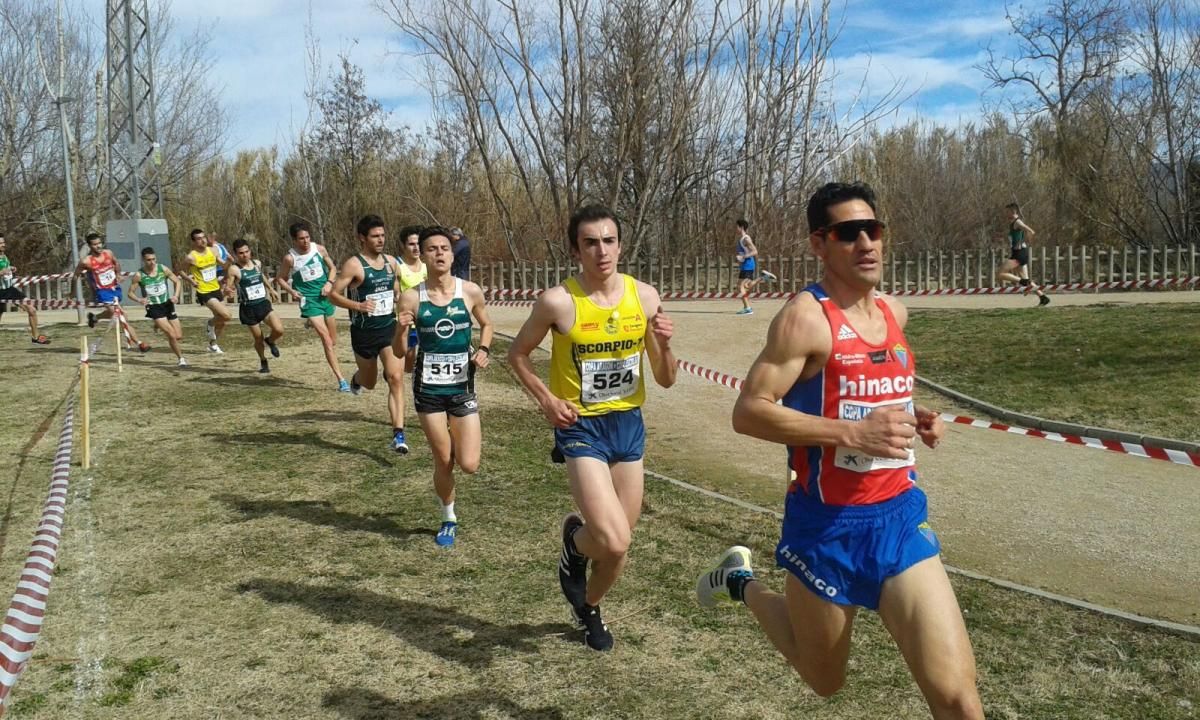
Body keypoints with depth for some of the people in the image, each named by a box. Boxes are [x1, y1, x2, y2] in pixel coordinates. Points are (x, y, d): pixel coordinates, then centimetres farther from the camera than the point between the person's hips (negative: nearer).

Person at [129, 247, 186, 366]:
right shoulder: (139, 275, -11)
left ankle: (160, 326, 37)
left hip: (167, 304, 4)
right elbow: (130, 292, -2)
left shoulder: (163, 269, -6)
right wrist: (139, 300, -23)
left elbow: (177, 281, 6)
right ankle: (180, 358, 5)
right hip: (154, 308, -3)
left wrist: (176, 295, -10)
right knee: (172, 335, -16)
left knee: (179, 336, 6)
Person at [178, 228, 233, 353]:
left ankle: (213, 344, 34)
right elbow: (182, 272, 0)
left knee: (221, 321, 13)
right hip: (204, 293, -6)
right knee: (227, 315, -21)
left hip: (217, 290, 6)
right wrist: (192, 281, -14)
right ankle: (210, 324, 9)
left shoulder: (212, 251, 1)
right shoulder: (190, 257, -13)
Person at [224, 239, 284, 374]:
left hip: (264, 304, 3)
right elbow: (226, 290, -14)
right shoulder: (234, 269, -12)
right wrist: (227, 290, -36)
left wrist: (271, 289, 36)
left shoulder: (257, 263, 4)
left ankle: (270, 341, 17)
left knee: (279, 329, -18)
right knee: (258, 338, 6)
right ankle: (263, 362, 34)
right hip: (248, 308, -3)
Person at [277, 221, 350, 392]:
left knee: (333, 342, 14)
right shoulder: (290, 258, -9)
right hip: (309, 301, -4)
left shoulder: (319, 249, -1)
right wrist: (292, 291, -11)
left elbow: (332, 268, 13)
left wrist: (329, 283, -5)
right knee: (326, 340, -16)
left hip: (325, 297, 5)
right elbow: (280, 278, 6)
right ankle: (341, 379, -17)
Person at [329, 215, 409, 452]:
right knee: (369, 383, 16)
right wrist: (357, 305, -27)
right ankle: (357, 379, 55)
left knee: (396, 379, -15)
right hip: (364, 332, -3)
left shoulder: (391, 262, 5)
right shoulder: (354, 265, -11)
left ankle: (398, 435, -15)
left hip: (389, 328, 3)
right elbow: (334, 294, -13)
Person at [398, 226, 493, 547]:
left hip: (462, 386, 1)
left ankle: (457, 441, 31)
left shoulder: (470, 291, -5)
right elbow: (400, 353, -2)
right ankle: (449, 519, 31)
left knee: (469, 465, -5)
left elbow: (486, 324, 15)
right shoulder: (411, 297, -6)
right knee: (443, 462, 6)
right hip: (428, 387, 0)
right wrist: (401, 329, -22)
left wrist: (484, 350, -4)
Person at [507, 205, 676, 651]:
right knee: (613, 541, -21)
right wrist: (546, 400, -12)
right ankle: (575, 540, 16)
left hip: (629, 425, 4)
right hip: (582, 429, -4)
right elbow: (517, 354, 2)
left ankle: (589, 608, 44)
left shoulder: (645, 296, -4)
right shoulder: (558, 301, -14)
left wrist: (664, 344, -17)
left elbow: (666, 381, 2)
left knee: (617, 545, 13)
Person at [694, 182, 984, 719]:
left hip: (900, 516, 5)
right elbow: (748, 412, -21)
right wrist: (852, 433, -27)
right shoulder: (806, 317, -16)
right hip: (828, 524, -5)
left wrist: (915, 416, 4)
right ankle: (739, 582, 40)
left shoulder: (894, 312, 6)